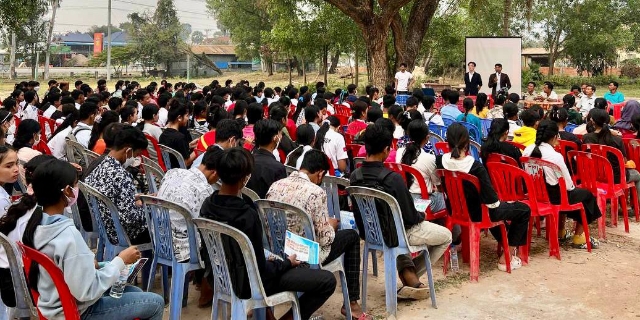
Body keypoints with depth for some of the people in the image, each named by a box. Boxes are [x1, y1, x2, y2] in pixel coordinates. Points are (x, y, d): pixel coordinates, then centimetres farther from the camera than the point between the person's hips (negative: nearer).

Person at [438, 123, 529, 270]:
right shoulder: (476, 167, -30)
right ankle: (506, 257, 14)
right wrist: (499, 203, -1)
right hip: (477, 214, -6)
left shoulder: (440, 161, -16)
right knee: (524, 210, 12)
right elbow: (491, 200, -24)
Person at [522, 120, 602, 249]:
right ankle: (578, 238, 23)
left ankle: (561, 231, 45)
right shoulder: (555, 156, -23)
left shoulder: (527, 150, -5)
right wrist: (572, 187, 11)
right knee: (586, 194, 19)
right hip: (552, 197, -7)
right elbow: (568, 185, -14)